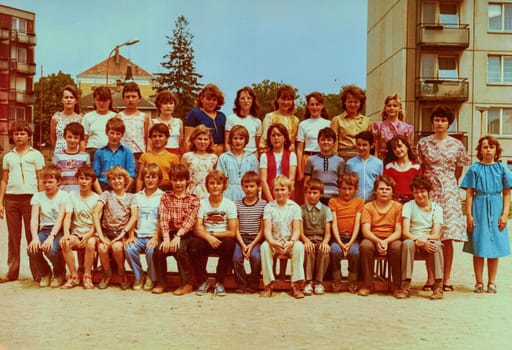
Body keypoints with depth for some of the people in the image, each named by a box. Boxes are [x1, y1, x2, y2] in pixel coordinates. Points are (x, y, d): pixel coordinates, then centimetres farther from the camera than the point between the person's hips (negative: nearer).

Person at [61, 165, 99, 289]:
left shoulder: (96, 198, 2)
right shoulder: (72, 195, 7)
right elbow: (68, 216, -2)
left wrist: (88, 235, -23)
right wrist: (66, 233, -20)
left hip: (91, 233, -2)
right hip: (76, 233, 2)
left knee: (91, 243, -35)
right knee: (64, 242, -29)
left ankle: (87, 276, -17)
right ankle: (74, 276, -14)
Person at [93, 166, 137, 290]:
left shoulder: (131, 197, 8)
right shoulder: (106, 195, 6)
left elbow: (134, 217, -5)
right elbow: (96, 213, -7)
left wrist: (123, 233, -18)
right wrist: (100, 235, -18)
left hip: (122, 232, -1)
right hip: (107, 231, 1)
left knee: (117, 246, -32)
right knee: (102, 247, -30)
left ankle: (122, 273, -5)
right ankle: (107, 274, -1)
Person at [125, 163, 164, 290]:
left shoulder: (162, 196, 3)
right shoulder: (138, 196, 15)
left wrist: (156, 238, -16)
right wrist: (131, 236, -5)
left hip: (154, 236, -3)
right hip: (139, 235, 3)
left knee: (151, 250, -31)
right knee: (129, 248, -25)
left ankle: (151, 277, -2)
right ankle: (138, 276, 0)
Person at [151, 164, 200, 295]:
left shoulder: (193, 199, 2)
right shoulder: (165, 197, 9)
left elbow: (190, 220, -10)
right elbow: (163, 219, -3)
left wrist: (178, 236, -24)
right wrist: (166, 238, -19)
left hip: (186, 234, -2)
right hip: (170, 232, 3)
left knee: (179, 250, -31)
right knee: (159, 249, -24)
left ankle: (186, 284, -13)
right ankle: (162, 282, -3)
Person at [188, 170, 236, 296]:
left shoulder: (229, 204, 0)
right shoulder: (202, 203, 2)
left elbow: (232, 232, -6)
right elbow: (197, 230, -7)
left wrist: (213, 234, -11)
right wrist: (208, 237, -27)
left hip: (222, 239, -1)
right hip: (206, 240, 1)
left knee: (229, 244, -35)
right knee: (193, 245, -31)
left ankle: (219, 282, -13)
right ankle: (203, 281, -8)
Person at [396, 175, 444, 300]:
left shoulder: (436, 208, 5)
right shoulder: (408, 206, 2)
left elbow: (436, 234, -6)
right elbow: (405, 232, -10)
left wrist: (424, 238, -27)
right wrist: (419, 240, -27)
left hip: (429, 242, 1)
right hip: (413, 240, -1)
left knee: (437, 244, -33)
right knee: (407, 243, -35)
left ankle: (438, 286, -28)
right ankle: (405, 286, -32)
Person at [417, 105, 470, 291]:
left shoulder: (457, 145, 5)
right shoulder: (423, 143, 5)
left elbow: (458, 172, 15)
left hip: (449, 192, 0)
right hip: (428, 191, 0)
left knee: (448, 237, -2)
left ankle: (446, 279, 6)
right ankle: (431, 278, 7)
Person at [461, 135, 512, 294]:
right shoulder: (475, 168, 1)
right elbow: (469, 193, 0)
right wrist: (469, 215, -5)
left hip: (496, 210, 1)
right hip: (479, 209, -1)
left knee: (494, 247, 5)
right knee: (478, 248, 3)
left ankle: (491, 282, 15)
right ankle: (479, 282, 13)